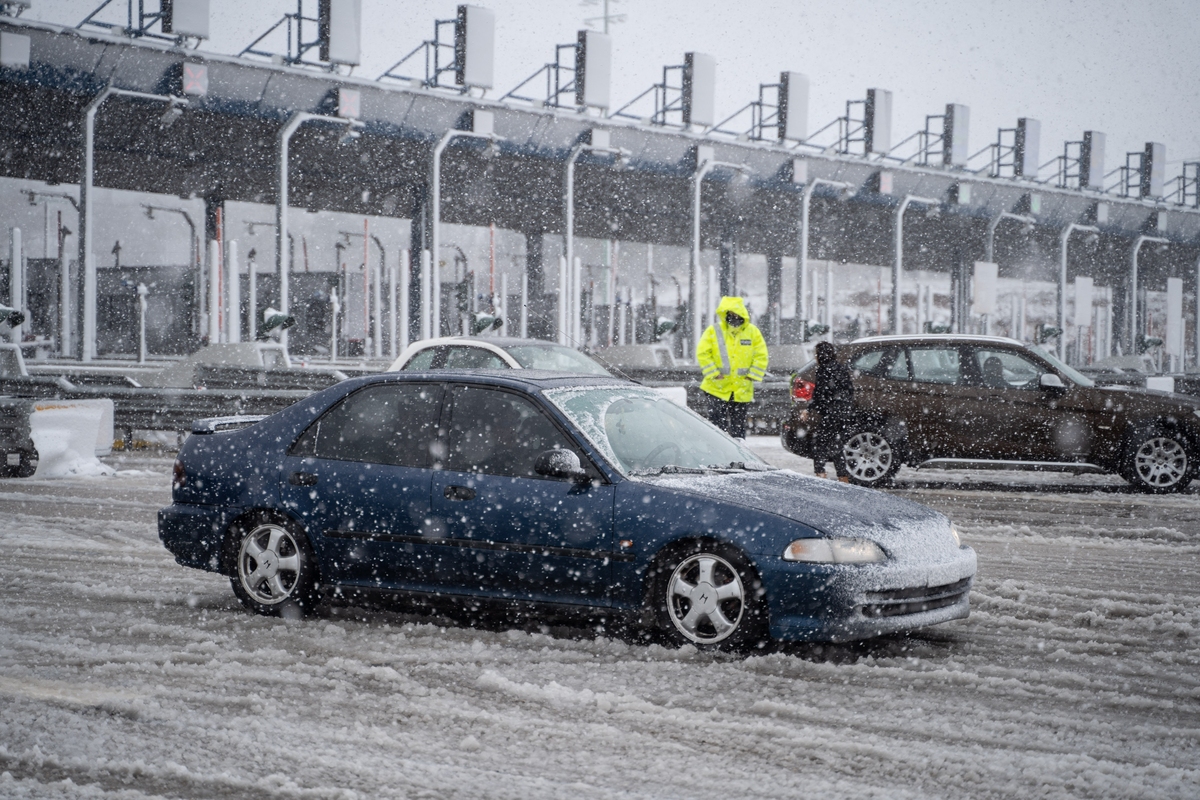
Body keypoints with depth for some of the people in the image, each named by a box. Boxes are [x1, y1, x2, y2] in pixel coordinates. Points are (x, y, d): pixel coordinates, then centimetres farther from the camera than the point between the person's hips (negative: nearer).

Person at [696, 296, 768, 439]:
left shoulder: (752, 331, 1)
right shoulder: (714, 330, -4)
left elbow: (761, 356, 3)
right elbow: (702, 353, -5)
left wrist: (752, 376, -5)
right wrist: (713, 373, -11)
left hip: (742, 389, 2)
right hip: (717, 388, -2)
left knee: (738, 424, 10)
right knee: (718, 421, -5)